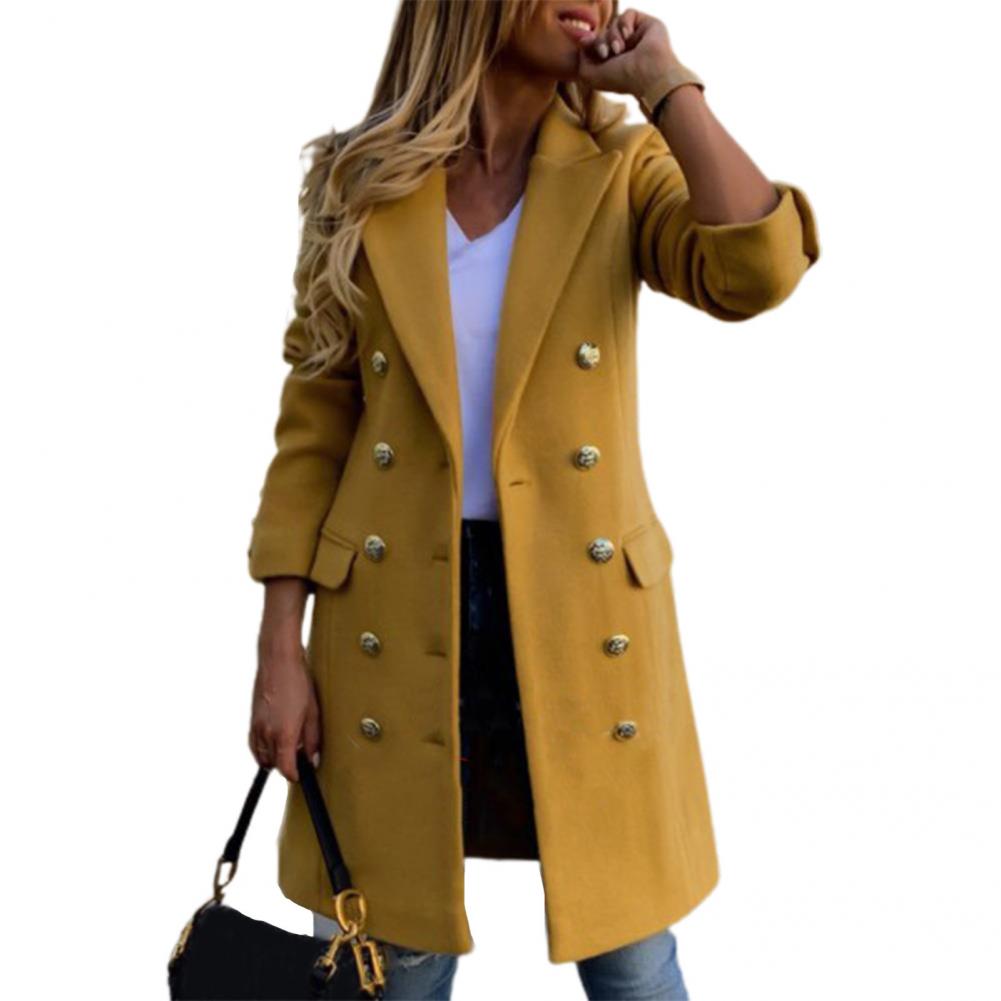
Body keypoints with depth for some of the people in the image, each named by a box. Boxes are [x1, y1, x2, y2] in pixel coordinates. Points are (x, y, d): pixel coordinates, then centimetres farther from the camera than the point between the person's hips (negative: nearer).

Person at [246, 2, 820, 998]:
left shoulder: (622, 168, 0)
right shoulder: (364, 184, 1)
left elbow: (756, 271, -21)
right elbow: (312, 433, 2)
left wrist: (664, 83, -12)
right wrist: (280, 650, -2)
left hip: (578, 608, 0)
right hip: (398, 612, 0)